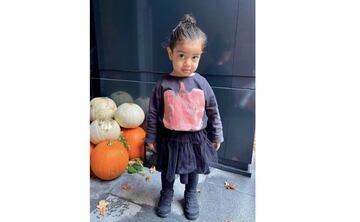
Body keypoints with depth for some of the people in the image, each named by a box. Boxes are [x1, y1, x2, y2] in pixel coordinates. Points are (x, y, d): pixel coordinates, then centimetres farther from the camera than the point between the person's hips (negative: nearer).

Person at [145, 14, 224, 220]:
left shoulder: (202, 83, -12)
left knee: (193, 170, 24)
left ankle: (191, 195, 52)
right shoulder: (163, 85, -15)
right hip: (170, 139, 0)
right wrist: (151, 138, 1)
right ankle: (167, 194, 51)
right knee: (167, 171, 22)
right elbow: (154, 113, -5)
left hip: (196, 139, 1)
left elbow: (213, 111, -2)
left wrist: (216, 135, 4)